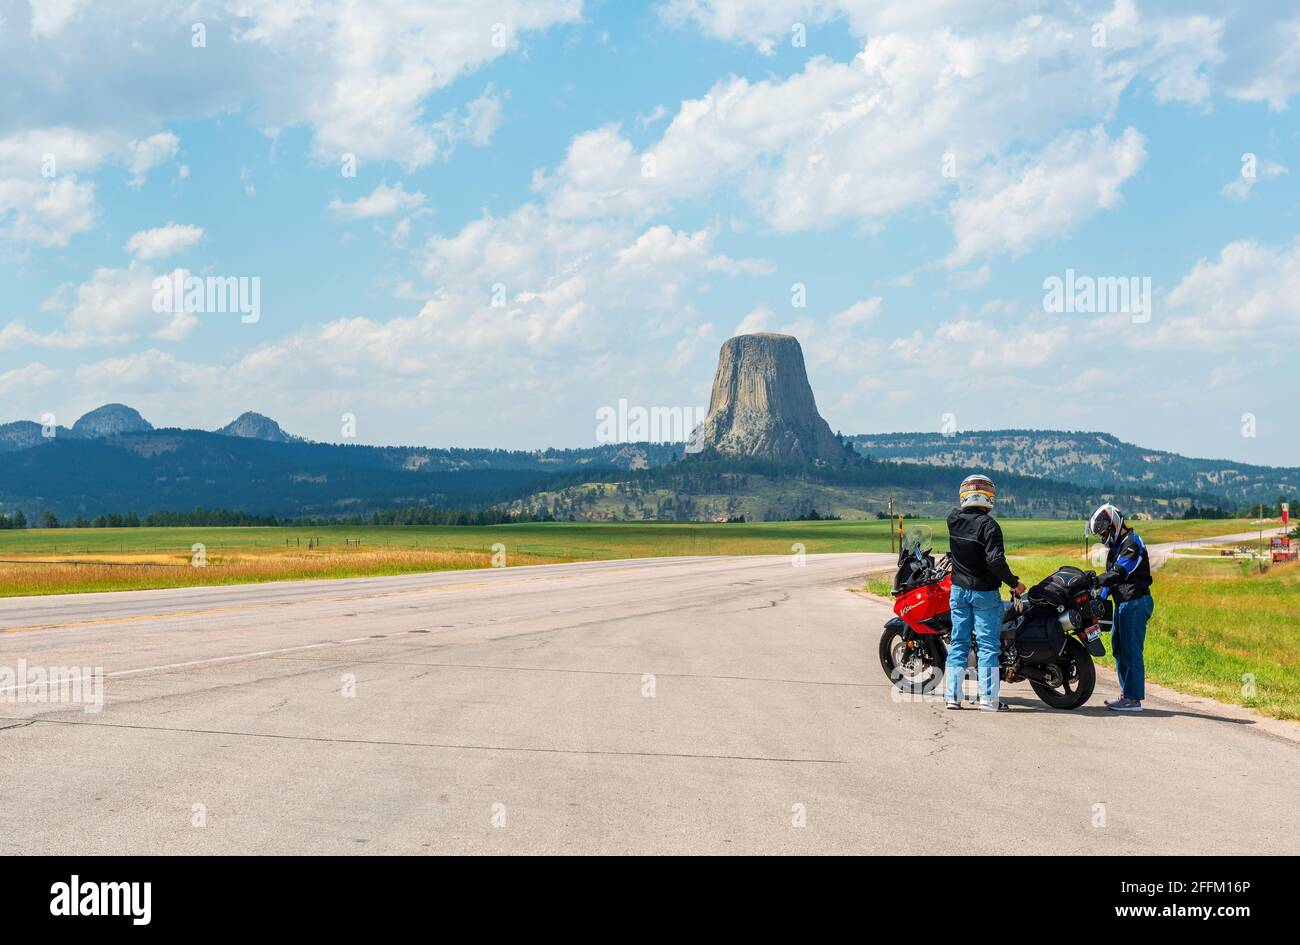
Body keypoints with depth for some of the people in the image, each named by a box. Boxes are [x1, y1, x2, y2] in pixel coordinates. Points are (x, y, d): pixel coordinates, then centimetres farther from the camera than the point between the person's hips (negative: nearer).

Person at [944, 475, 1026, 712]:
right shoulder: (988, 525, -18)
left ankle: (952, 695, 10)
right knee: (988, 645, 0)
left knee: (959, 643, 11)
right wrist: (1013, 583, -13)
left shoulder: (953, 519, -1)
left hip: (959, 590, 5)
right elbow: (995, 560, -24)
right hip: (984, 592, -5)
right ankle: (988, 699, -2)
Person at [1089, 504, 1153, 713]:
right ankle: (1126, 694, 22)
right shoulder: (1116, 546, 19)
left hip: (1135, 603, -11)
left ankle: (1133, 698, -8)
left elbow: (1118, 573, -24)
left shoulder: (1132, 544, -13)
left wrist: (1094, 581, -28)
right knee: (1119, 649, 15)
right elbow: (1112, 574, 22)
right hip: (1123, 603, 11)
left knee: (1131, 652, -10)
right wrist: (1102, 597, 10)